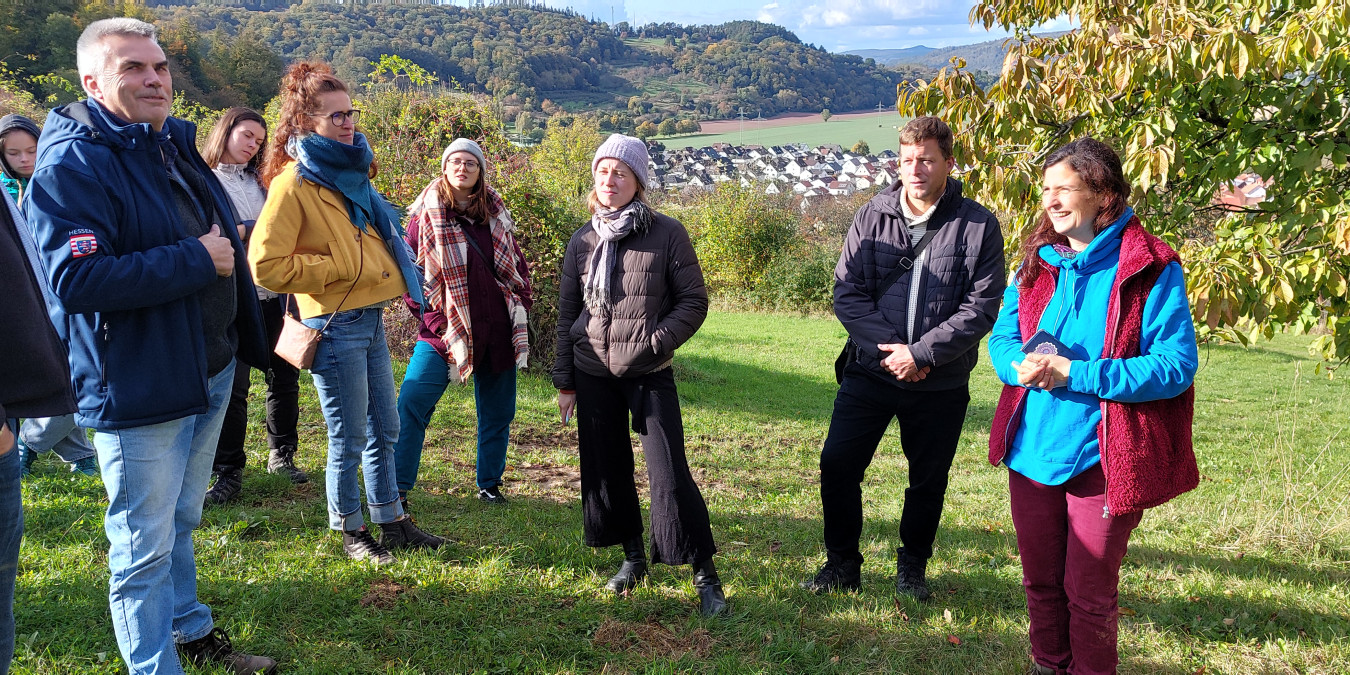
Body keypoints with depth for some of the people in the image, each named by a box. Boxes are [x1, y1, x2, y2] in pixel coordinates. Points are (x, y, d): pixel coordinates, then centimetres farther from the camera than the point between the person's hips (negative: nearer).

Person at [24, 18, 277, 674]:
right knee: (145, 546, 4)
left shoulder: (176, 146, 11)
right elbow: (76, 281, -28)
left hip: (211, 374, 9)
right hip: (140, 391, -8)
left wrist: (247, 341, 14)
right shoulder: (72, 166, -16)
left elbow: (225, 244, 21)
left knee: (180, 522, 25)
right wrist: (194, 259, -25)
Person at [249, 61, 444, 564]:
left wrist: (384, 285, 12)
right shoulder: (294, 183, -12)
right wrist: (339, 266, -14)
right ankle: (351, 532, 20)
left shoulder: (349, 172, 12)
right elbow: (266, 266, -18)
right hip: (336, 327, -8)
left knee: (384, 429, 15)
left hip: (370, 319, 8)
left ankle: (392, 523, 27)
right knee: (349, 438, 3)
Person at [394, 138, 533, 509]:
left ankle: (490, 484, 26)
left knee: (498, 412, 10)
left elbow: (517, 264, 18)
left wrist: (521, 304, 7)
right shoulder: (426, 213, -3)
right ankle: (397, 488, 1)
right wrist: (430, 315, -12)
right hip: (445, 331, -3)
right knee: (411, 405, -9)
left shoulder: (496, 214, 8)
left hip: (498, 329, 4)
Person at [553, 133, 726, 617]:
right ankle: (633, 556, 29)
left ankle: (705, 575, 3)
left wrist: (655, 342, -16)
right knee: (606, 466, 10)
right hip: (593, 373, 4)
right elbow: (567, 313, 12)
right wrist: (565, 381, 10)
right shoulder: (583, 241, 7)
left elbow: (694, 301, -2)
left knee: (669, 472, -8)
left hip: (649, 373, -4)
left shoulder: (666, 234, -4)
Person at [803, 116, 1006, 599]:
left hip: (941, 383, -1)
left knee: (928, 482, 13)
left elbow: (981, 307, -10)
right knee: (837, 465, 1)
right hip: (872, 373, 1)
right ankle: (842, 563, 23)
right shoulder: (873, 215, -1)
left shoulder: (978, 226, -6)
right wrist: (887, 349, -16)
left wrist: (921, 353, -18)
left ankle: (912, 568, 36)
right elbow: (847, 292, -4)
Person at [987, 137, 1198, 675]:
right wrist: (1019, 366, -15)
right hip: (1031, 447, 5)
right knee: (1040, 580, 20)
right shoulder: (1037, 260, 5)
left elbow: (1176, 366, -17)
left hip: (1102, 459, -5)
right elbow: (1002, 336, 9)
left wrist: (1074, 374, -23)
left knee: (1089, 592, 9)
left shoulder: (1151, 269, -12)